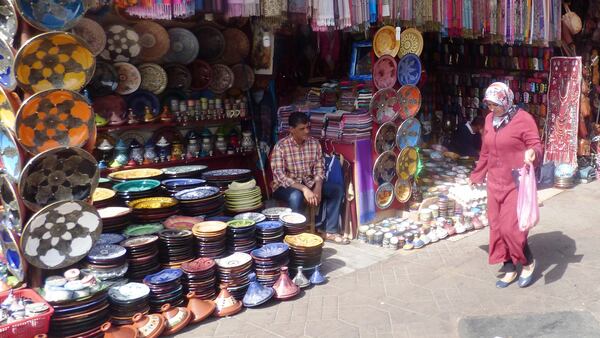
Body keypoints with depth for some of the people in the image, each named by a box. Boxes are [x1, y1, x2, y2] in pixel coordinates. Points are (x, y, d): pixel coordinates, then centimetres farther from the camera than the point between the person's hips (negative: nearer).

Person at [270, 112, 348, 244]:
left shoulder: (314, 143, -2)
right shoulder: (281, 146, -18)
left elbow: (319, 168, 0)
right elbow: (279, 175, -24)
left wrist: (317, 188, -20)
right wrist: (303, 189, -33)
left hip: (309, 183, 5)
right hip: (286, 186, -5)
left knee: (337, 189, -12)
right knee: (296, 196, -39)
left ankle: (330, 231, -8)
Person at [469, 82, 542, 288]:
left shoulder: (523, 119, -12)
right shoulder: (489, 120, 7)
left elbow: (536, 145, -12)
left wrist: (532, 153, -36)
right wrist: (476, 176, 23)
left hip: (516, 184, -7)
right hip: (495, 183, 7)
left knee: (511, 227, -9)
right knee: (497, 227, 9)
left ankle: (528, 263, 18)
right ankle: (509, 269, 24)